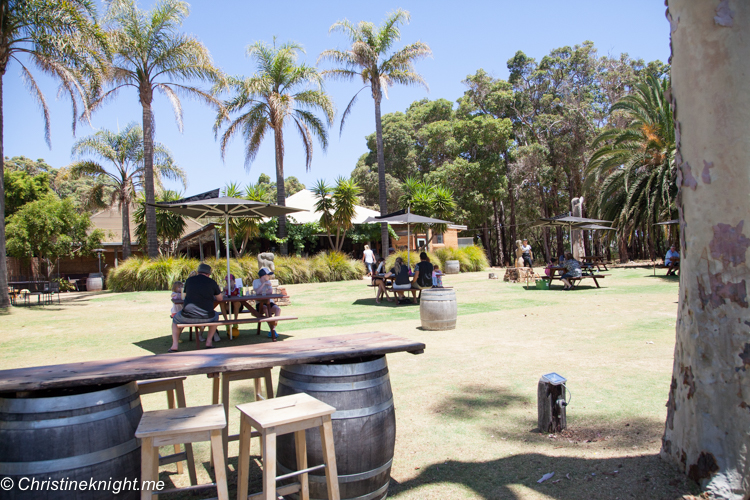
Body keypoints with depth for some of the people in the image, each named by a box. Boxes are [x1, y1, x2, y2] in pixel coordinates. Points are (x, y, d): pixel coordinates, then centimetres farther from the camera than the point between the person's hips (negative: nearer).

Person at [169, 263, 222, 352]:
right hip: (206, 317, 0)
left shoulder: (189, 280, 9)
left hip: (188, 317, 0)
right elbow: (219, 299, 17)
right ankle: (209, 342, 26)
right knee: (215, 316, 34)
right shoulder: (212, 282, 6)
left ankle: (175, 345, 18)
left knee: (175, 319, 32)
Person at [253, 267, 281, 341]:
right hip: (260, 303, -3)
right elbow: (257, 292, -17)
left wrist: (263, 292, -21)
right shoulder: (256, 281, 0)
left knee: (278, 309, -26)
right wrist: (263, 284, -18)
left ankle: (273, 329, -25)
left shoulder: (268, 281, 10)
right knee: (266, 309, -35)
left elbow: (271, 291, -7)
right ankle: (272, 329, -29)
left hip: (269, 302, 3)